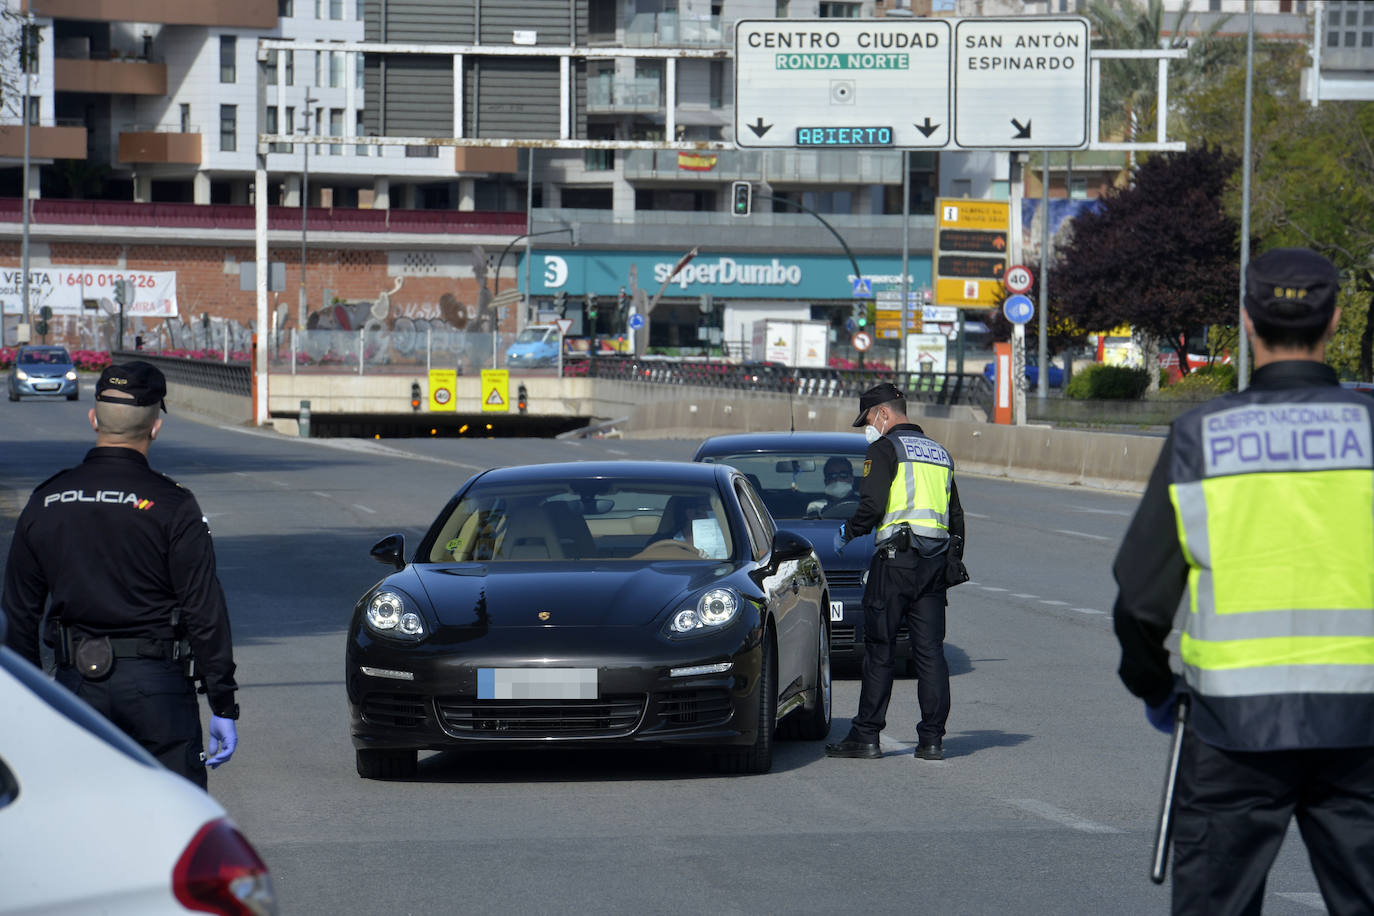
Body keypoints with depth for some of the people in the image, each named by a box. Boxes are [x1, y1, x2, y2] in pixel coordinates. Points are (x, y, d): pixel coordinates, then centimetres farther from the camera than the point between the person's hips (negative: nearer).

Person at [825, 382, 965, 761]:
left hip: (896, 559, -6)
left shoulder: (884, 449, -4)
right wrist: (953, 562, 27)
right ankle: (932, 739, 3)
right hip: (935, 561, 7)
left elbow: (872, 506, -14)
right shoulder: (939, 453, 19)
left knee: (878, 649, -1)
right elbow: (956, 517, 22)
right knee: (930, 651, 6)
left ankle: (866, 736, 0)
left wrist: (847, 531, 3)